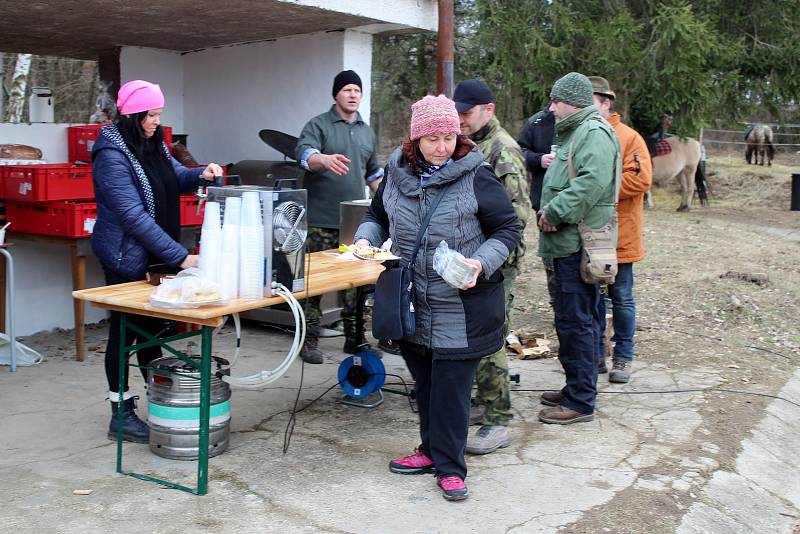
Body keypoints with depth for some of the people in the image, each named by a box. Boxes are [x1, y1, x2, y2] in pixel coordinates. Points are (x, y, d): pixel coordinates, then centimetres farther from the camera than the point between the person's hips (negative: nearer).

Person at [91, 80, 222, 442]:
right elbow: (134, 215, -26)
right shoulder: (112, 155, -20)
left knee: (152, 328, 15)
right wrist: (180, 256, -30)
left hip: (155, 257, 8)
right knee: (124, 332, 2)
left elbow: (175, 177, 19)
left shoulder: (154, 144, 5)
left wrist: (200, 175, -6)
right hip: (126, 259, -8)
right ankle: (121, 416, 13)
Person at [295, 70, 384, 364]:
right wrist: (324, 159, -43)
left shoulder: (367, 132, 16)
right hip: (321, 221, -5)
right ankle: (309, 340, 7)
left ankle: (354, 338, 20)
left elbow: (374, 173, 25)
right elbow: (304, 154, -21)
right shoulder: (318, 125, -2)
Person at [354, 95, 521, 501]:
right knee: (424, 380, 16)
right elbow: (377, 215, 21)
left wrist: (482, 263, -20)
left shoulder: (476, 177, -9)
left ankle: (450, 467, 12)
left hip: (461, 306, -5)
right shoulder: (397, 174, 4)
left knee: (451, 385, -1)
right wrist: (365, 239, 0)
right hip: (410, 302, 5)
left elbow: (508, 230, -4)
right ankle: (432, 450, 32)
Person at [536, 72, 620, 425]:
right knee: (573, 320, 17)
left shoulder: (594, 133, -12)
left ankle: (580, 402, 3)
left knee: (576, 321, -5)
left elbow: (592, 182, -26)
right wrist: (549, 212, 8)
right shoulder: (572, 134, 21)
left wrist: (556, 211, -19)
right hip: (565, 244, 11)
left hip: (578, 245, -11)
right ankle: (575, 389, 28)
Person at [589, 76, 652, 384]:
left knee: (621, 299, 6)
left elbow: (640, 179, -18)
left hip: (618, 235, -5)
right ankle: (595, 355, 24)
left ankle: (623, 358, 18)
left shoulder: (628, 137, -7)